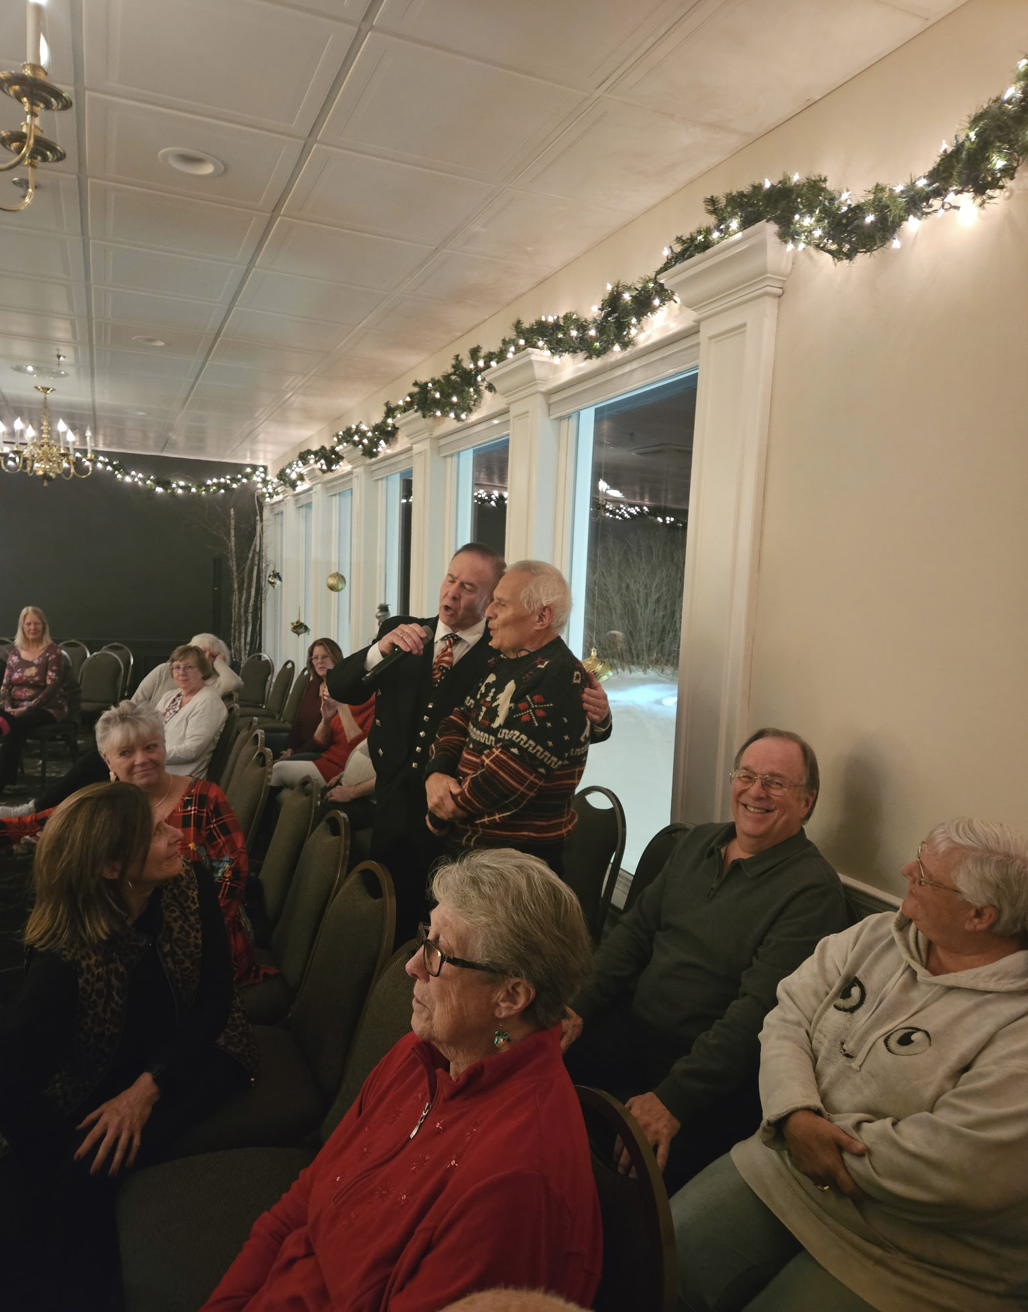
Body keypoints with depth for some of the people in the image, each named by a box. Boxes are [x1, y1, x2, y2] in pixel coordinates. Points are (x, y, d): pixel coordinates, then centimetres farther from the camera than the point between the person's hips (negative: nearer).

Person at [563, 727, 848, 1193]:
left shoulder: (812, 891, -14)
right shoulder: (698, 842, 9)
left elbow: (757, 1010, -21)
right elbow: (635, 929, 11)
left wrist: (673, 1098, -26)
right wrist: (579, 1006, -2)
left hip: (716, 1075, -5)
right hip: (629, 1028, 6)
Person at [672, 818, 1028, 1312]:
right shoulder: (876, 934, 0)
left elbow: (961, 1165, -27)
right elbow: (790, 1017, 1)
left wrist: (829, 1137, -16)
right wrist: (796, 1115, -16)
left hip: (908, 1256, -5)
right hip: (782, 1169, 5)